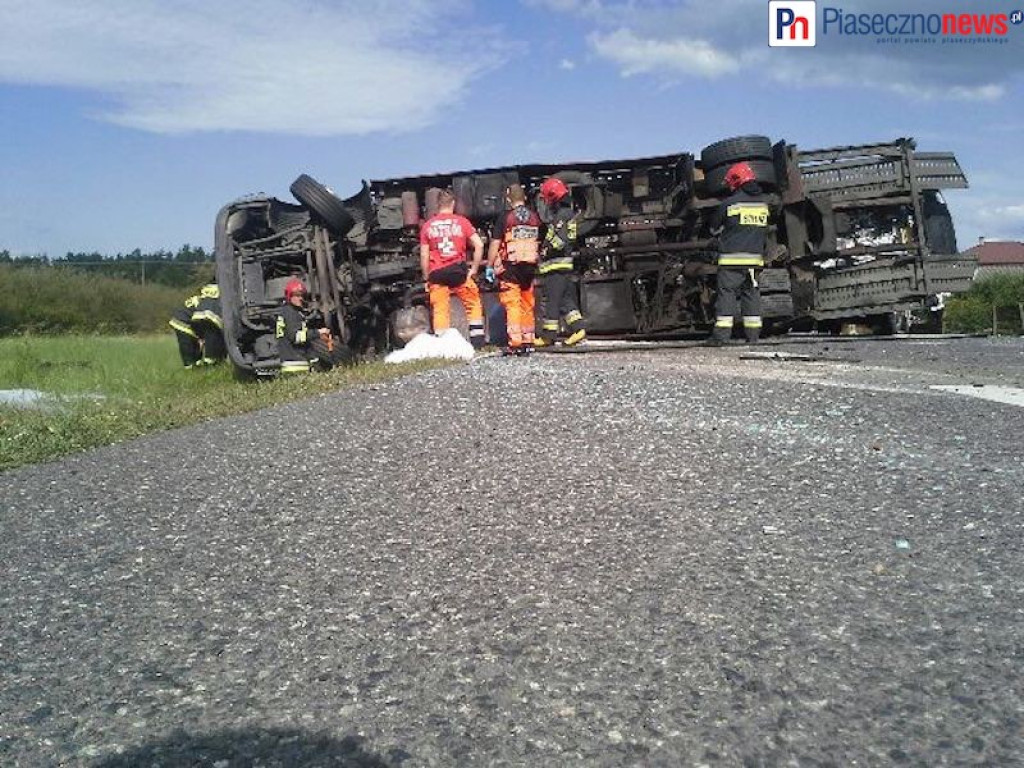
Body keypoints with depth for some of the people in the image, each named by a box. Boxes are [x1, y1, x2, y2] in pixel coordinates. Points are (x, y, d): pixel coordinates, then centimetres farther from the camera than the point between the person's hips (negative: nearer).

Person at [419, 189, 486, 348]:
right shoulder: (461, 221, 4)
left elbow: (424, 256, 4)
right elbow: (479, 245, -4)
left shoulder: (427, 225, 6)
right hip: (458, 271, -1)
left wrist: (426, 278, 11)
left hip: (437, 273, 1)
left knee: (440, 310, 4)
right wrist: (474, 269, 3)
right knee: (473, 304, 13)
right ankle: (478, 341, 9)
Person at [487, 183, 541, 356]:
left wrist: (489, 266, 0)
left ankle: (515, 343, -8)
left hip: (510, 266, -5)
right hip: (530, 266, 5)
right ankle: (528, 342, 18)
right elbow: (541, 242, 13)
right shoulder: (535, 217, 7)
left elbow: (495, 245, -7)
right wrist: (537, 261, 23)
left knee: (512, 305, -3)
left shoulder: (505, 218, -6)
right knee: (528, 305, 13)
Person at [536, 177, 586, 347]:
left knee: (551, 300, -4)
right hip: (565, 264, 10)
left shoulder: (561, 215, -13)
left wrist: (545, 252, -9)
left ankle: (548, 335, 1)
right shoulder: (567, 213, 17)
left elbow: (559, 241, -23)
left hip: (555, 264, -10)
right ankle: (578, 328, 5)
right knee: (566, 299, 11)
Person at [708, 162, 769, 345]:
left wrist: (723, 234, 27)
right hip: (755, 258, 5)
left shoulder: (729, 204, -6)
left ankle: (721, 334, -7)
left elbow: (714, 228, 7)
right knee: (751, 294, 11)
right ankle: (753, 334, 11)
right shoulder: (763, 203, 10)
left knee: (727, 293, -3)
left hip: (731, 258, -5)